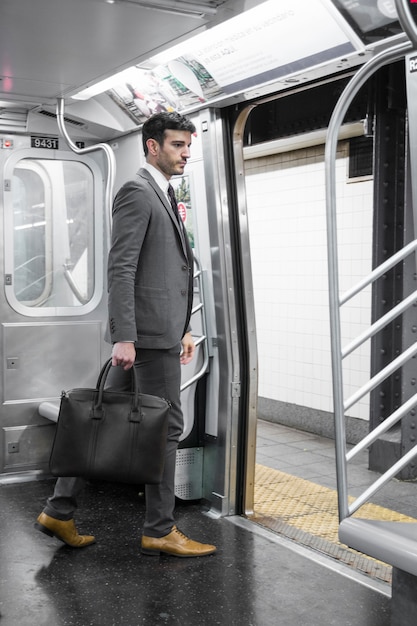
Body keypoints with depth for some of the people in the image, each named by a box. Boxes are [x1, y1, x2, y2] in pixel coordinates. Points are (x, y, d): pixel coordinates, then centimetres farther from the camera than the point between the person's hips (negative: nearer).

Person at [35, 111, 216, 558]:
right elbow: (120, 269, -18)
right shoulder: (136, 192, -9)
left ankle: (59, 511, 19)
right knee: (165, 427, -1)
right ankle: (160, 530, 11)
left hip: (162, 330, 10)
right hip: (148, 333, -10)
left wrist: (183, 329, 21)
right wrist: (123, 337, -23)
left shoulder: (162, 197, 22)